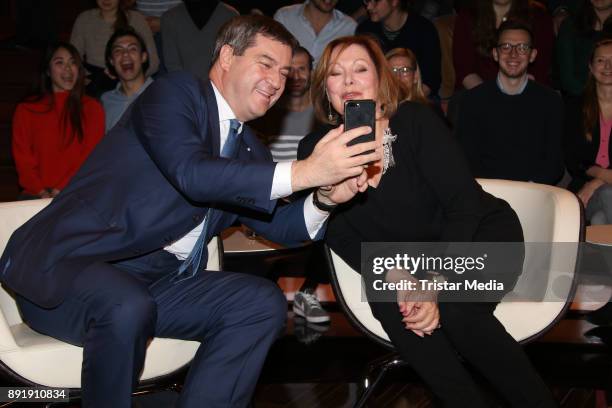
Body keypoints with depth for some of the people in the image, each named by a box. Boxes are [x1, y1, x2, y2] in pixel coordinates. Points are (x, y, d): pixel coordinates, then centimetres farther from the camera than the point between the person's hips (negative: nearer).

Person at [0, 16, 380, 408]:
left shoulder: (248, 148, 16)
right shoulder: (177, 91, -7)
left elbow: (279, 226, 16)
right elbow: (190, 172, -24)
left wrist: (325, 197, -6)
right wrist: (304, 172, -29)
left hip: (156, 281, 8)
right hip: (70, 264, -7)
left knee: (263, 301, -7)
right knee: (129, 307, -37)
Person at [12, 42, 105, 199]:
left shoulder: (92, 108, 13)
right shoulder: (25, 110, 15)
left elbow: (91, 156, 3)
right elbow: (22, 158, 8)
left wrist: (61, 190, -11)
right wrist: (41, 192, -9)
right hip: (36, 197, 1)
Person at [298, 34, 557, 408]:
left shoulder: (415, 121, -17)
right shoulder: (316, 150, -8)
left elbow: (464, 203, -19)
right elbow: (341, 234, -7)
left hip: (482, 235, -3)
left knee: (455, 309, -32)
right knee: (389, 304, -30)